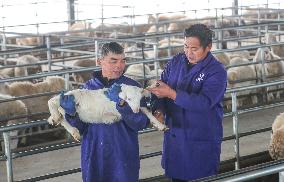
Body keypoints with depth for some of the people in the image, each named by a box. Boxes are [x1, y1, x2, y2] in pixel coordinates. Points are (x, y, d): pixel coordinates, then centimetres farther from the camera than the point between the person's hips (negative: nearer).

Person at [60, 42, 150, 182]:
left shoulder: (132, 87, -4)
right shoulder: (88, 88, 1)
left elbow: (142, 123, -14)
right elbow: (79, 129, 2)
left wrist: (122, 105, -26)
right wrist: (71, 114, -18)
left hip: (124, 159, -1)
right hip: (93, 158, 1)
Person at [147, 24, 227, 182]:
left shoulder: (217, 72, -13)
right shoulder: (175, 62, 4)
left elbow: (204, 102, -25)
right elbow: (160, 89, 4)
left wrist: (171, 94, -30)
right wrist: (158, 111, -16)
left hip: (202, 140, -5)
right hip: (174, 136, 5)